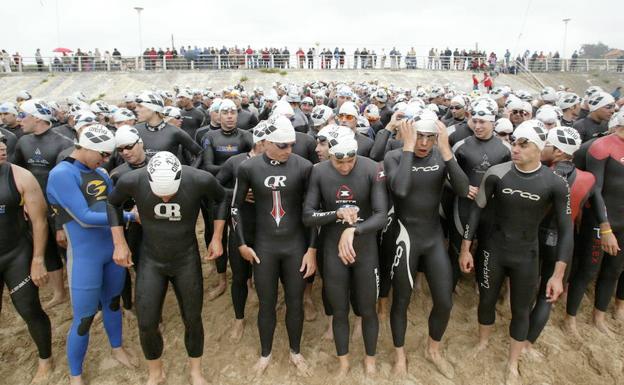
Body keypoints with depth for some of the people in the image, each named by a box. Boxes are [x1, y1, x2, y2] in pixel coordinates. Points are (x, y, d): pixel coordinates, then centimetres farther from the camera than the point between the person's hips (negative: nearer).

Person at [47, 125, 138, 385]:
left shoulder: (100, 174, 3)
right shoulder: (61, 174, -17)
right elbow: (85, 218, -21)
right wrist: (128, 217, -15)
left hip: (113, 250, 6)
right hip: (85, 257, -6)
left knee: (112, 302, 23)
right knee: (84, 318, 6)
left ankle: (117, 348, 46)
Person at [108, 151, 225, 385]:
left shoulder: (200, 181, -26)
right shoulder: (132, 181, -23)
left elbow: (221, 200, -3)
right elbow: (113, 203, 0)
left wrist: (217, 238, -4)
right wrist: (119, 243, -3)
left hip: (187, 260, 0)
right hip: (151, 260, 1)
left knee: (192, 320, 12)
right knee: (146, 324, 4)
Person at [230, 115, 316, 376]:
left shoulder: (304, 167, -11)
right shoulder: (248, 168, -9)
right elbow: (235, 207, 3)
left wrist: (312, 249, -4)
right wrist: (241, 244, 2)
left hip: (296, 245, 0)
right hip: (264, 246, 0)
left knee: (295, 302, 13)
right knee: (267, 303, 13)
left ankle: (295, 352, 38)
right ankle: (265, 354, 37)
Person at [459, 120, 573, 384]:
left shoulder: (555, 184, -15)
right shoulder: (496, 174, -14)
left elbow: (565, 230, -8)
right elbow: (477, 209, -5)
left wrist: (558, 275, -10)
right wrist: (465, 249, -4)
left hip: (526, 257, 0)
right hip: (493, 251, 1)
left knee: (521, 311, 13)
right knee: (487, 300, 17)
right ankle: (483, 343, 45)